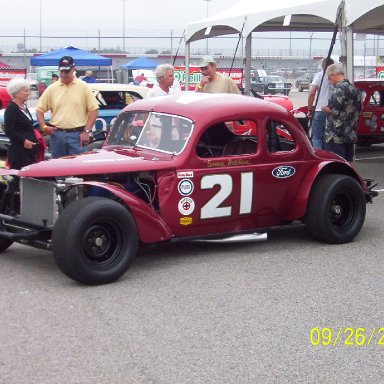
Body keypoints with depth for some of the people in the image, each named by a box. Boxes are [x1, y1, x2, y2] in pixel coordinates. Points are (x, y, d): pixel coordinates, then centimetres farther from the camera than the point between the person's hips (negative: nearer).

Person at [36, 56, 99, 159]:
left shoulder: (83, 87, 1)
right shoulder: (52, 88, 8)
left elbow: (94, 109, -1)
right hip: (57, 134, 3)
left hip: (77, 135, -3)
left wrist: (86, 131, -7)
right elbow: (40, 109, 12)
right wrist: (43, 127, -3)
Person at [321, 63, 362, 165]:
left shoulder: (339, 88, -15)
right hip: (351, 135, 9)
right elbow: (358, 111, 20)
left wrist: (324, 108, -2)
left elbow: (333, 110, -20)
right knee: (349, 162, 14)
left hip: (336, 136, -9)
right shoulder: (355, 89, 13)